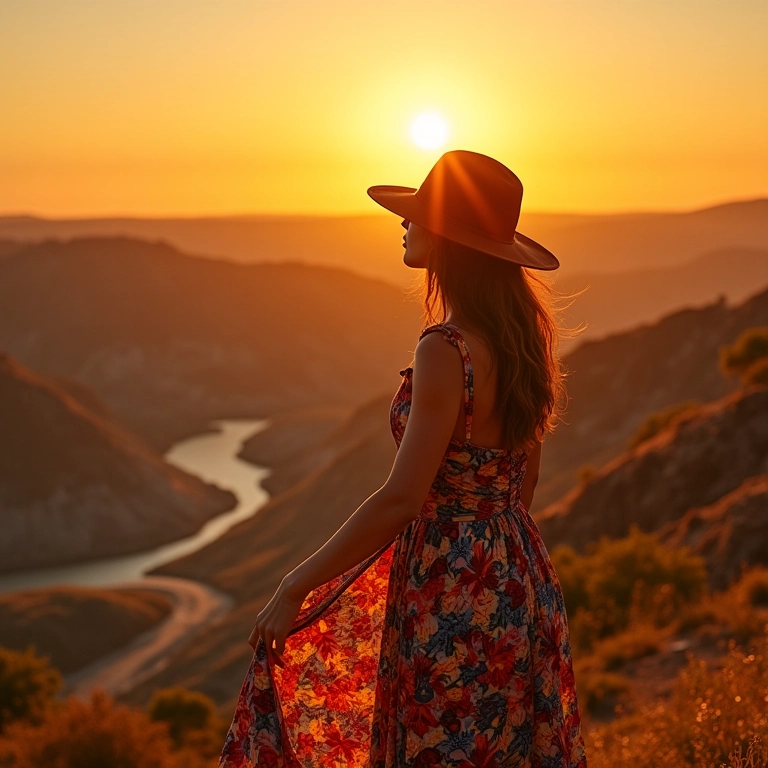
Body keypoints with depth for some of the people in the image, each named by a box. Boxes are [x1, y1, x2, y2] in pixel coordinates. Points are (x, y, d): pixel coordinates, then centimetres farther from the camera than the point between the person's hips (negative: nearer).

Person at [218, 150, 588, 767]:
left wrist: (296, 587, -19)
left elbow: (402, 499, -25)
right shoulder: (522, 334, 4)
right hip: (519, 575, 8)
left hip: (453, 589, -8)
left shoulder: (447, 350, -22)